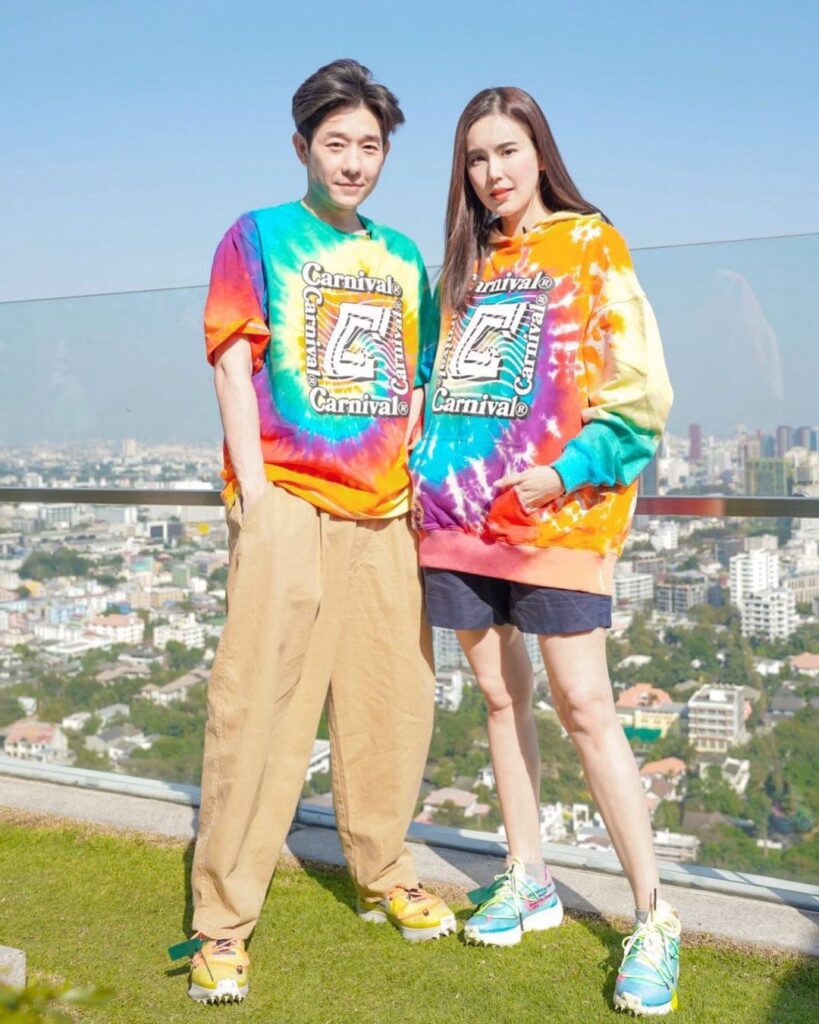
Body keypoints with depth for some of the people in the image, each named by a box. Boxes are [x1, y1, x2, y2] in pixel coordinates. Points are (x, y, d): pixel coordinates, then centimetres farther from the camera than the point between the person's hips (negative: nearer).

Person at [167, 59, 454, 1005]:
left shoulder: (402, 256, 19)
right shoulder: (259, 236, 5)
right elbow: (233, 363, -3)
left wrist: (419, 470, 9)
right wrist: (252, 485, -12)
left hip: (386, 508, 5)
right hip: (289, 501, -5)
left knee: (394, 699, 10)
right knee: (261, 705, -8)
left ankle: (383, 879, 28)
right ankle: (221, 924, 1)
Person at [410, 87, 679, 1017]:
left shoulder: (590, 243, 1)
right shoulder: (466, 264, 17)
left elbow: (638, 382, -5)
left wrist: (565, 473, -15)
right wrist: (428, 466, 5)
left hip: (552, 512, -5)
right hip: (462, 510, 6)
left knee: (582, 705, -8)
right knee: (499, 692, 11)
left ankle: (654, 918, 4)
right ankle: (528, 880, 26)